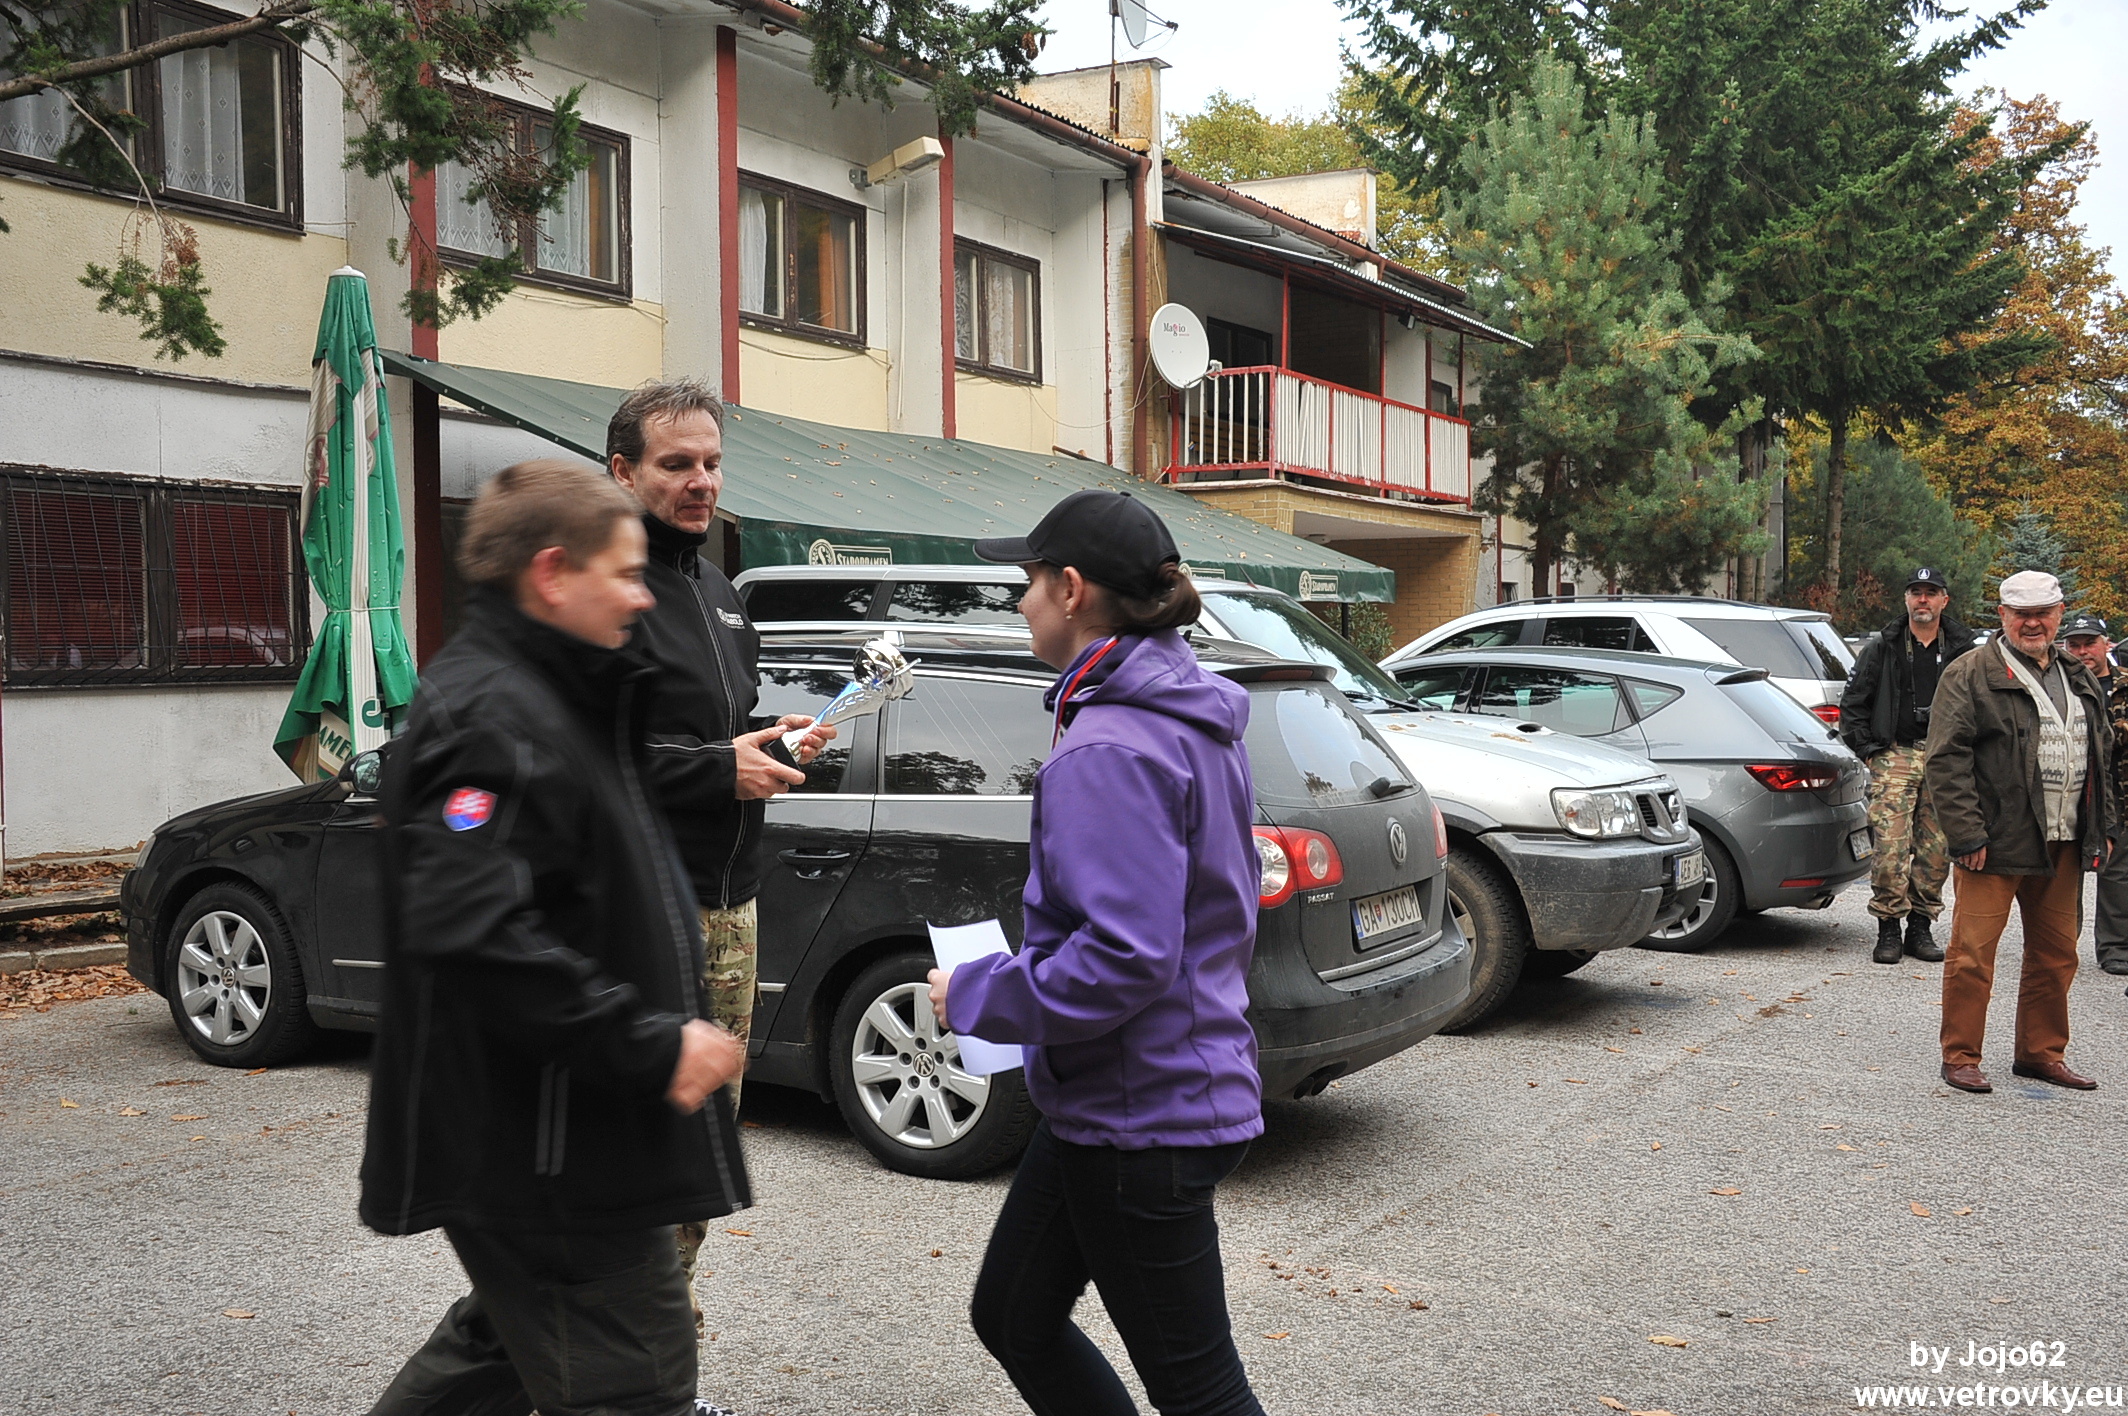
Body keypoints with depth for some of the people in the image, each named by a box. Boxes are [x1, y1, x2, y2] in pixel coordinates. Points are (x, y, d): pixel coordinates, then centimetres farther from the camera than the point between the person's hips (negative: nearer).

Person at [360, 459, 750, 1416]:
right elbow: (476, 935, -31)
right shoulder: (487, 713, -20)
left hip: (544, 1139, 11)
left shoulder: (541, 694, 14)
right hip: (544, 1155, -11)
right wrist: (654, 1047, -27)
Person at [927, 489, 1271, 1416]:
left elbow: (1125, 958, -29)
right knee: (1012, 1314, 22)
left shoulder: (1110, 750, -23)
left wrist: (977, 996, -15)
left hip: (1141, 1116, -10)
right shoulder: (1194, 719, 9)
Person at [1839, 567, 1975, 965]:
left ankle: (1920, 928, 15)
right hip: (1895, 757, -2)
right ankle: (1889, 929, -1)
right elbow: (1852, 704, 9)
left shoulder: (1962, 651, 9)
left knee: (1936, 851, 3)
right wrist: (1869, 750, 1)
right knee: (1889, 848, -11)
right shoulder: (1883, 648, 6)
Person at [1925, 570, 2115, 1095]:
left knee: (2056, 953, 13)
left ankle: (2042, 1052, 26)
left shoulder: (2081, 681, 16)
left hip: (2063, 846, 7)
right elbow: (1947, 760, -11)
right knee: (1973, 952, -5)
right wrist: (1967, 835, -17)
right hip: (1996, 842, -6)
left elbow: (2102, 756, 23)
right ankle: (1960, 1057, 5)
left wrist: (2102, 829, 15)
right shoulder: (1970, 676, -6)